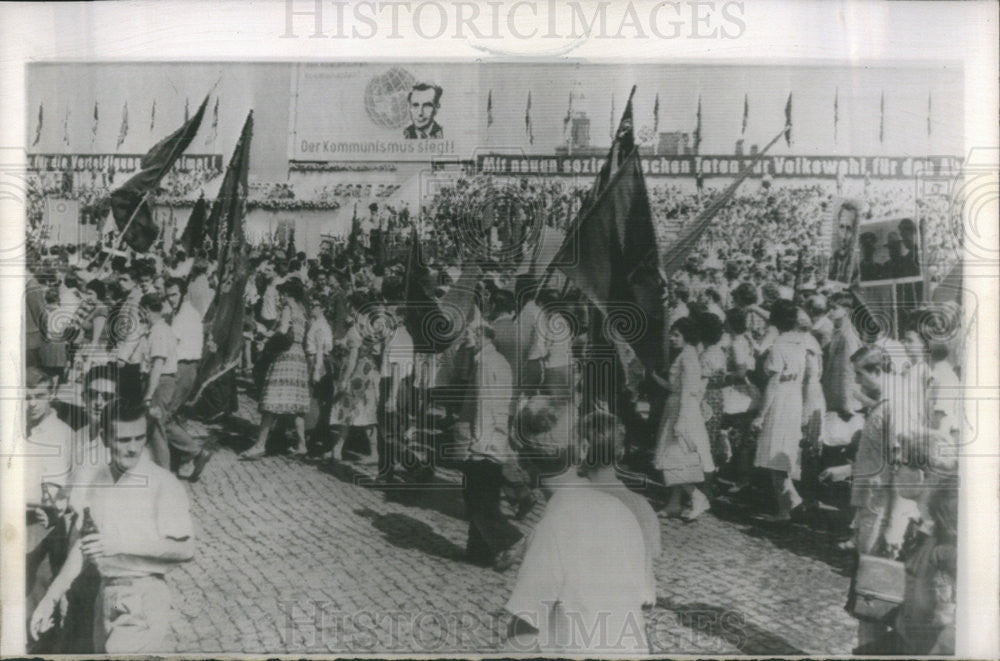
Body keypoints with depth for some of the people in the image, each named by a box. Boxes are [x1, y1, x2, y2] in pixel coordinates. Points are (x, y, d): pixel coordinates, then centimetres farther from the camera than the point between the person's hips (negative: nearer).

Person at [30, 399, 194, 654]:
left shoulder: (163, 483, -10)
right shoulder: (94, 481, 9)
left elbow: (186, 549, -14)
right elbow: (82, 546, 16)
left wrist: (123, 544, -21)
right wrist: (50, 599, 12)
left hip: (144, 597, -6)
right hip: (105, 593, 6)